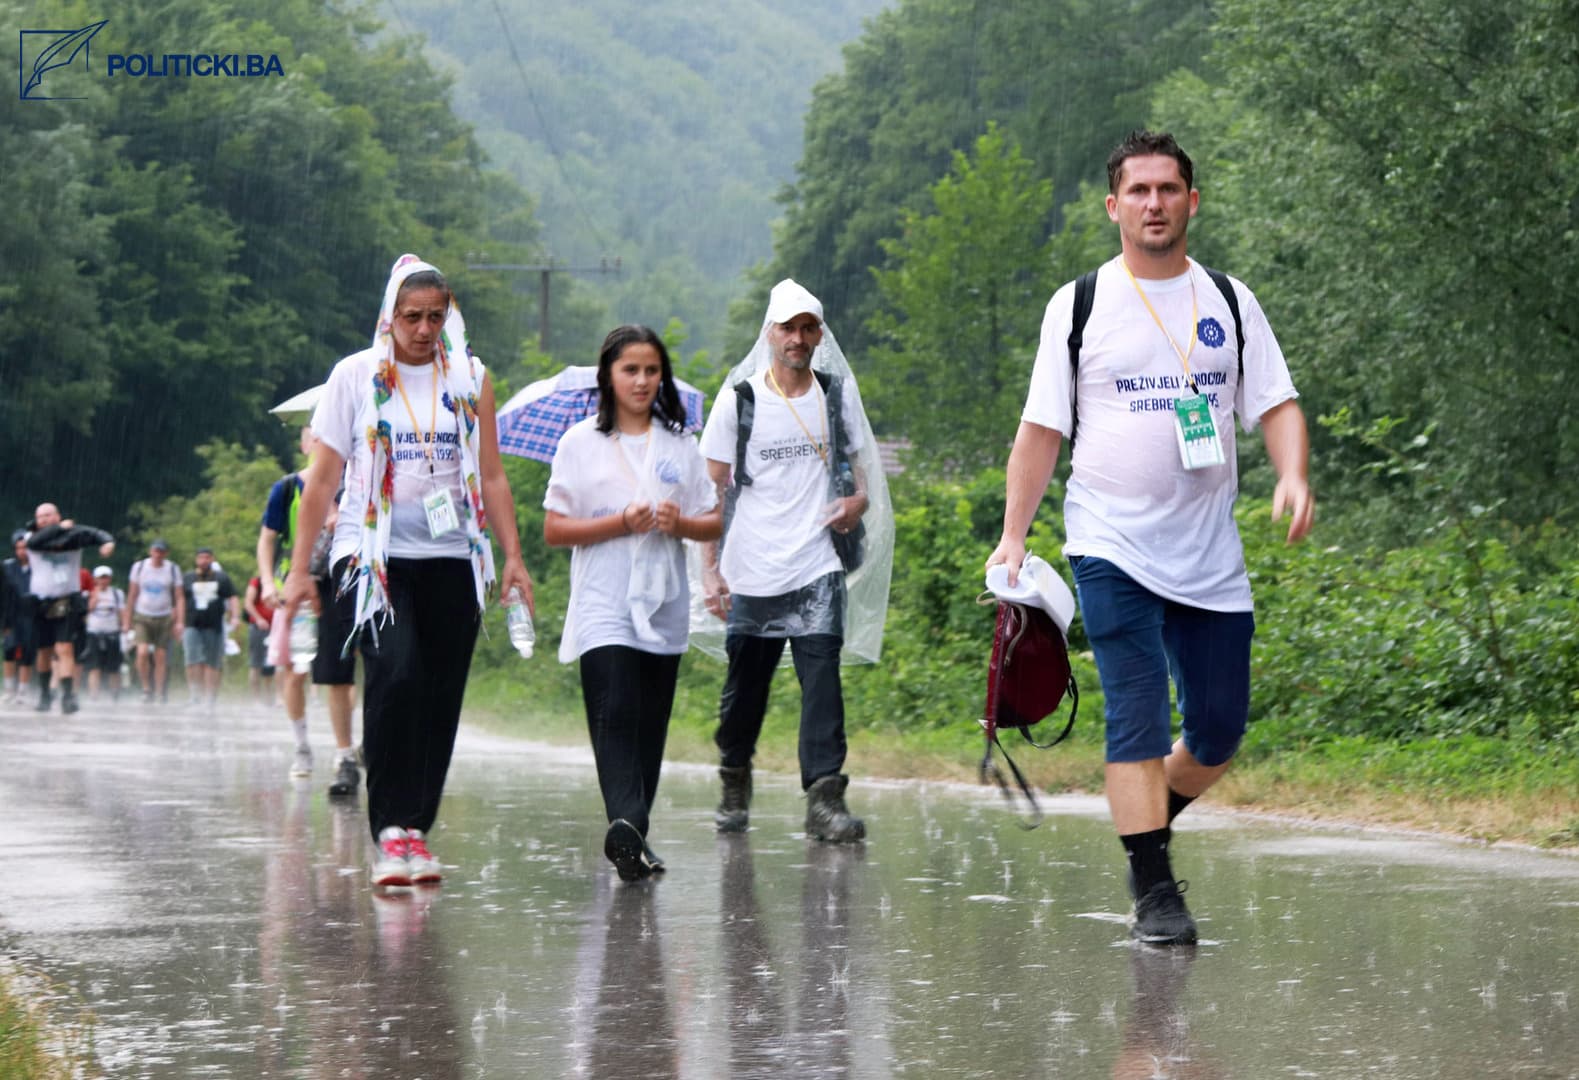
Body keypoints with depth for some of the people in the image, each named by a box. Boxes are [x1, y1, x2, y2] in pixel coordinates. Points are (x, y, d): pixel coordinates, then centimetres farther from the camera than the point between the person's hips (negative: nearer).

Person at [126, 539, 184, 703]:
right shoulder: (139, 567, 1)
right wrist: (127, 620, 7)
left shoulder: (173, 569, 1)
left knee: (161, 657, 0)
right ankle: (146, 688, -3)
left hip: (164, 618, 0)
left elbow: (180, 597, 3)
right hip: (142, 617, 0)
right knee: (142, 652, -18)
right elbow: (132, 595, 8)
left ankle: (161, 694, 9)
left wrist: (180, 622, -5)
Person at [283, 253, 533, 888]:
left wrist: (513, 556, 6)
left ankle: (416, 832, 10)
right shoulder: (357, 376, 3)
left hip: (451, 557, 3)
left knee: (441, 697, 0)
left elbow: (491, 477, 14)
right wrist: (299, 568, 1)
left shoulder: (470, 378, 10)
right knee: (396, 674, -22)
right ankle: (391, 830, -19)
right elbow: (322, 479, 5)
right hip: (373, 552, -3)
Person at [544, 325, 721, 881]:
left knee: (650, 724, 5)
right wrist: (620, 523, -12)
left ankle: (635, 835, 12)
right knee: (615, 713, -19)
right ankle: (624, 823, -34)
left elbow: (714, 523, 13)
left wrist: (679, 523, -8)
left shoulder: (680, 444, 12)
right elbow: (553, 529, 0)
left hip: (664, 606, 4)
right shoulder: (581, 443, 4)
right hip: (603, 602, -4)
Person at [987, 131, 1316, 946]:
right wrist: (1013, 535, -2)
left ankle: (1145, 824, 31)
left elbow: (1276, 404, 6)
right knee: (1139, 718, -12)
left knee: (1219, 730, 5)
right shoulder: (1078, 305, 3)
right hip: (1111, 548, -3)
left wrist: (1293, 476, -14)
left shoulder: (1229, 301, 9)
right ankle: (1154, 893, -9)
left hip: (1211, 556, 3)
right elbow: (1042, 429, 5)